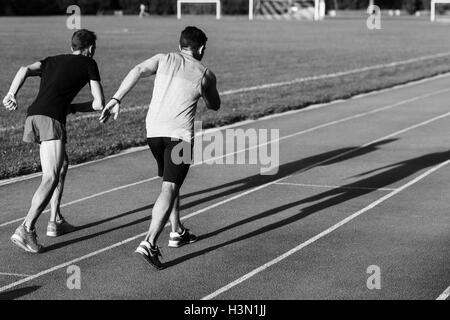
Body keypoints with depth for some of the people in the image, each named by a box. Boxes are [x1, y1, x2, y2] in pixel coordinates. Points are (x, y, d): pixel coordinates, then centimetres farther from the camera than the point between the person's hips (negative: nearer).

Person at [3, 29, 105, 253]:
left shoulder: (52, 61, 29)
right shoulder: (88, 64, 16)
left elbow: (26, 70, 8)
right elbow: (99, 104, 11)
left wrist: (11, 94, -5)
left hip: (32, 116, 7)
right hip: (51, 119, -7)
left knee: (63, 164, 25)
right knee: (51, 178, -13)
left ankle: (55, 222, 26)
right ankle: (25, 230, -28)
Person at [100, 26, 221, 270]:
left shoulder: (164, 59, 13)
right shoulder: (205, 74, 10)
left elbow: (138, 71, -6)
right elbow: (214, 105, 26)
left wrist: (116, 99, -11)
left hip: (154, 130, 4)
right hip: (179, 134, -4)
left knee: (171, 183, 24)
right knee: (169, 189, -9)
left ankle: (177, 232, 36)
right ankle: (149, 244, -24)